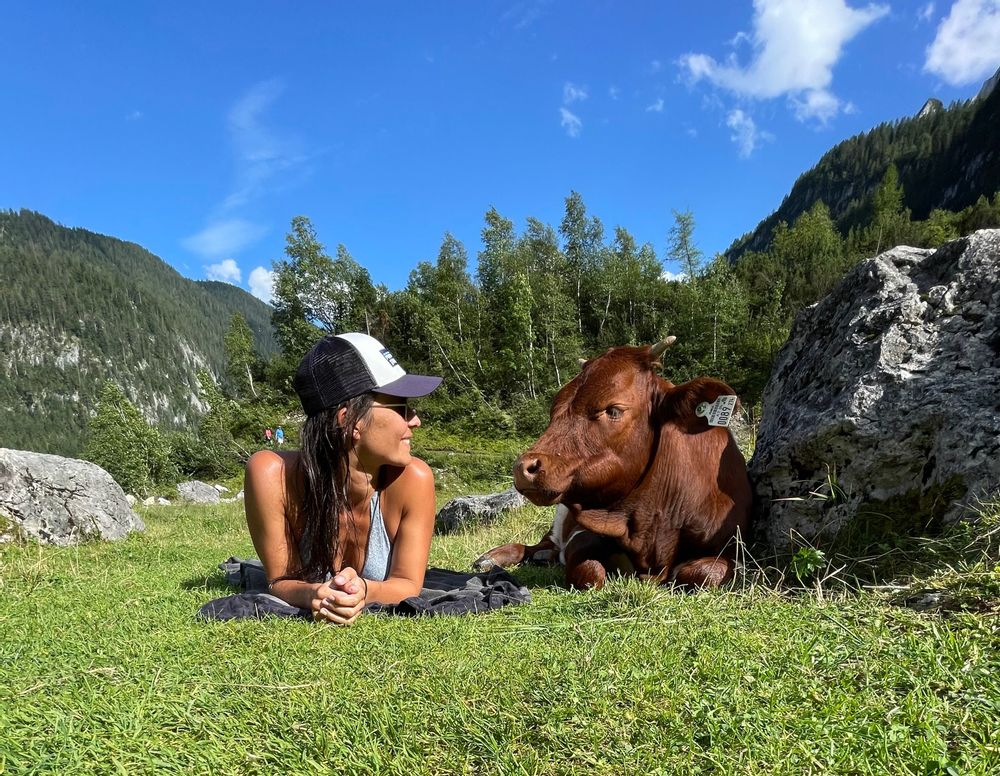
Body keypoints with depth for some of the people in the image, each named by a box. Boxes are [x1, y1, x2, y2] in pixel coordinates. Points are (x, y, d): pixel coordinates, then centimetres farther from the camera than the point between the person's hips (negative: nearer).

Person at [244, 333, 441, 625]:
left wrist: (365, 591, -45)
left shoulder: (412, 478, -31)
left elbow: (408, 585, -22)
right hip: (310, 622, 0)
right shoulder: (273, 475, -32)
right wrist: (313, 594, -45)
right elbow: (281, 580, -22)